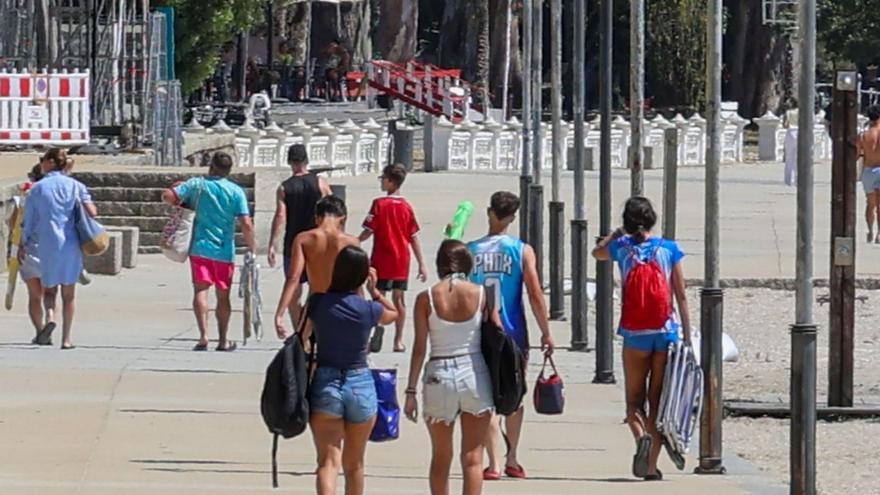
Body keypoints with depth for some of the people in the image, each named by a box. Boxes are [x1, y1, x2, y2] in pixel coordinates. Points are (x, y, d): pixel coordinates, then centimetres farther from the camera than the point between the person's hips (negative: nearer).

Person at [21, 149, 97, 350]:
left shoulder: (37, 189, 0)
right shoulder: (75, 186, 2)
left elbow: (28, 222, 2)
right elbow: (92, 212, -9)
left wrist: (24, 246, 16)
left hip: (47, 246, -1)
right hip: (71, 245, 1)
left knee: (49, 290, 15)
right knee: (69, 294, 13)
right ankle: (66, 338, 11)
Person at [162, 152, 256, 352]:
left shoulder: (197, 184, 0)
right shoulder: (236, 191, -2)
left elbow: (167, 196, -5)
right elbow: (246, 224, -9)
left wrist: (182, 203, 15)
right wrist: (252, 248, 0)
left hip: (200, 247, -1)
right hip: (225, 251, 1)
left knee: (200, 290, -5)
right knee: (223, 295, 12)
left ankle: (203, 335, -22)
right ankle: (223, 340, 18)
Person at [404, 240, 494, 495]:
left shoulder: (426, 298, -4)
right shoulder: (481, 294, -3)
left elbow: (419, 348, -5)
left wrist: (411, 390, -1)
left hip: (439, 377, 0)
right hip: (474, 374, 0)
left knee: (441, 456, 15)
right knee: (472, 457, 1)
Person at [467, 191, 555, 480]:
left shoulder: (470, 251, -2)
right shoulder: (522, 251, -6)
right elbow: (536, 296, -9)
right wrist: (546, 333, 0)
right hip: (513, 336, 0)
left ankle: (494, 464, -6)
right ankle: (512, 460, 25)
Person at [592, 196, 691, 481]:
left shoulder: (622, 248, -1)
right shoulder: (669, 249, -2)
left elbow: (597, 252, 24)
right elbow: (681, 296, 0)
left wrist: (618, 233, 34)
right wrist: (687, 336, 5)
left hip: (635, 336, -1)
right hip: (666, 333, 1)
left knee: (634, 399, 11)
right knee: (657, 400, 8)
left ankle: (641, 436, -20)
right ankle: (652, 466, 5)